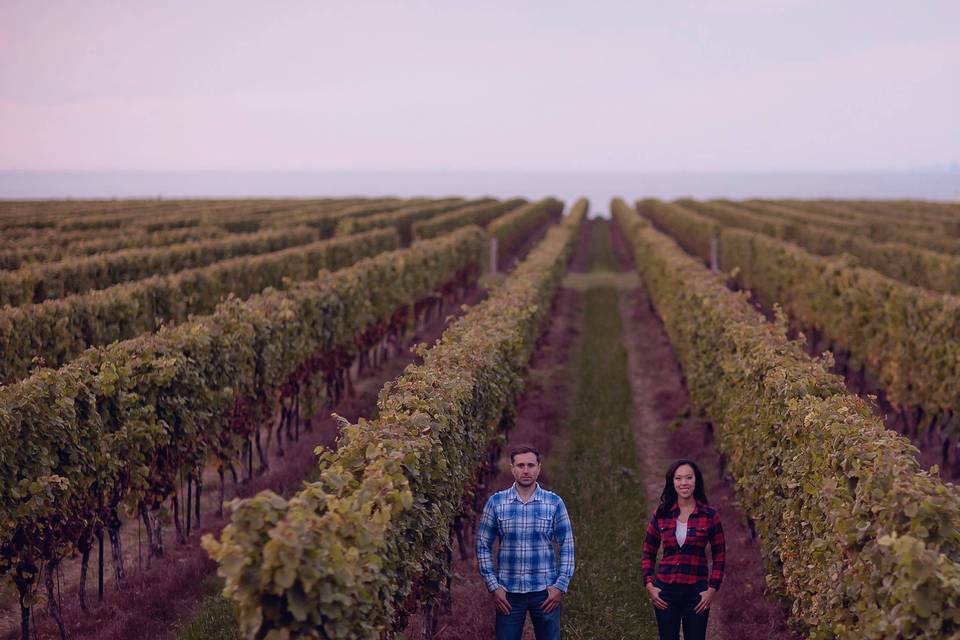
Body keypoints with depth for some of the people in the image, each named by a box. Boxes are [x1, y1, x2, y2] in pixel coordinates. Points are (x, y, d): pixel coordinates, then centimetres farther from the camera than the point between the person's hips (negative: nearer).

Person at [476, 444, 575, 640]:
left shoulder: (554, 503, 1)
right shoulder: (496, 502, 0)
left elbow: (567, 546, 3)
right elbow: (483, 545, 3)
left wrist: (561, 585, -4)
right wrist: (493, 586, -3)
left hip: (545, 592, 0)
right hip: (508, 593, 0)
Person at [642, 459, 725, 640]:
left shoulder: (710, 516, -3)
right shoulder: (661, 515, 2)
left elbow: (719, 556, 2)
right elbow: (648, 552, 10)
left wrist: (712, 589, -4)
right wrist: (649, 584, 1)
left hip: (696, 592, -1)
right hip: (665, 592, 2)